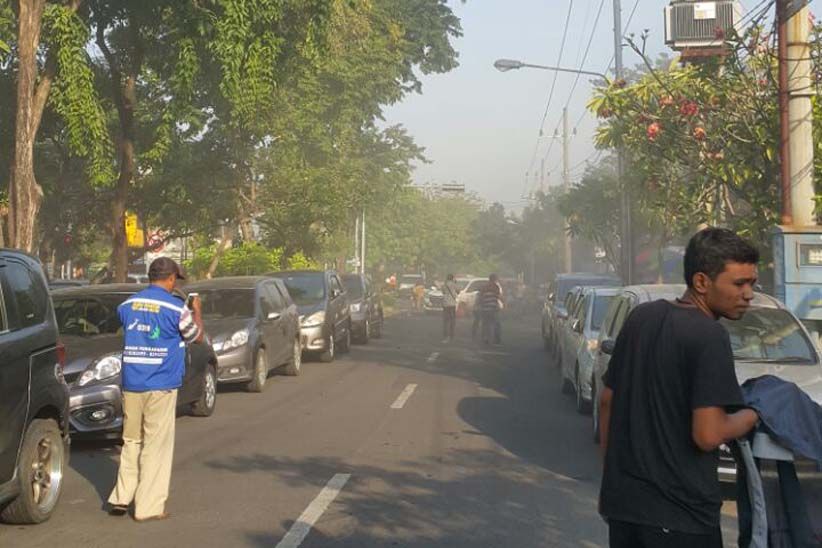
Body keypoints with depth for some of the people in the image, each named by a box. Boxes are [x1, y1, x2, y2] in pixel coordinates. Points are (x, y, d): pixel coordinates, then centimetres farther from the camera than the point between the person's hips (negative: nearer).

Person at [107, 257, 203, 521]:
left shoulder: (128, 305, 6)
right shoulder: (176, 308, -9)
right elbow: (196, 337, 4)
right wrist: (196, 311, 22)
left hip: (131, 384, 5)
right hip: (161, 385, -5)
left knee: (131, 441, 17)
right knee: (156, 445, 1)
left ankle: (121, 498, 16)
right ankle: (149, 507, 3)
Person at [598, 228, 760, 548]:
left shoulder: (642, 317, 5)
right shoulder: (709, 336, -17)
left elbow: (607, 400, 12)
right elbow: (707, 435, -22)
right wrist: (752, 415, -3)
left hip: (621, 499, 7)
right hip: (678, 514, -7)